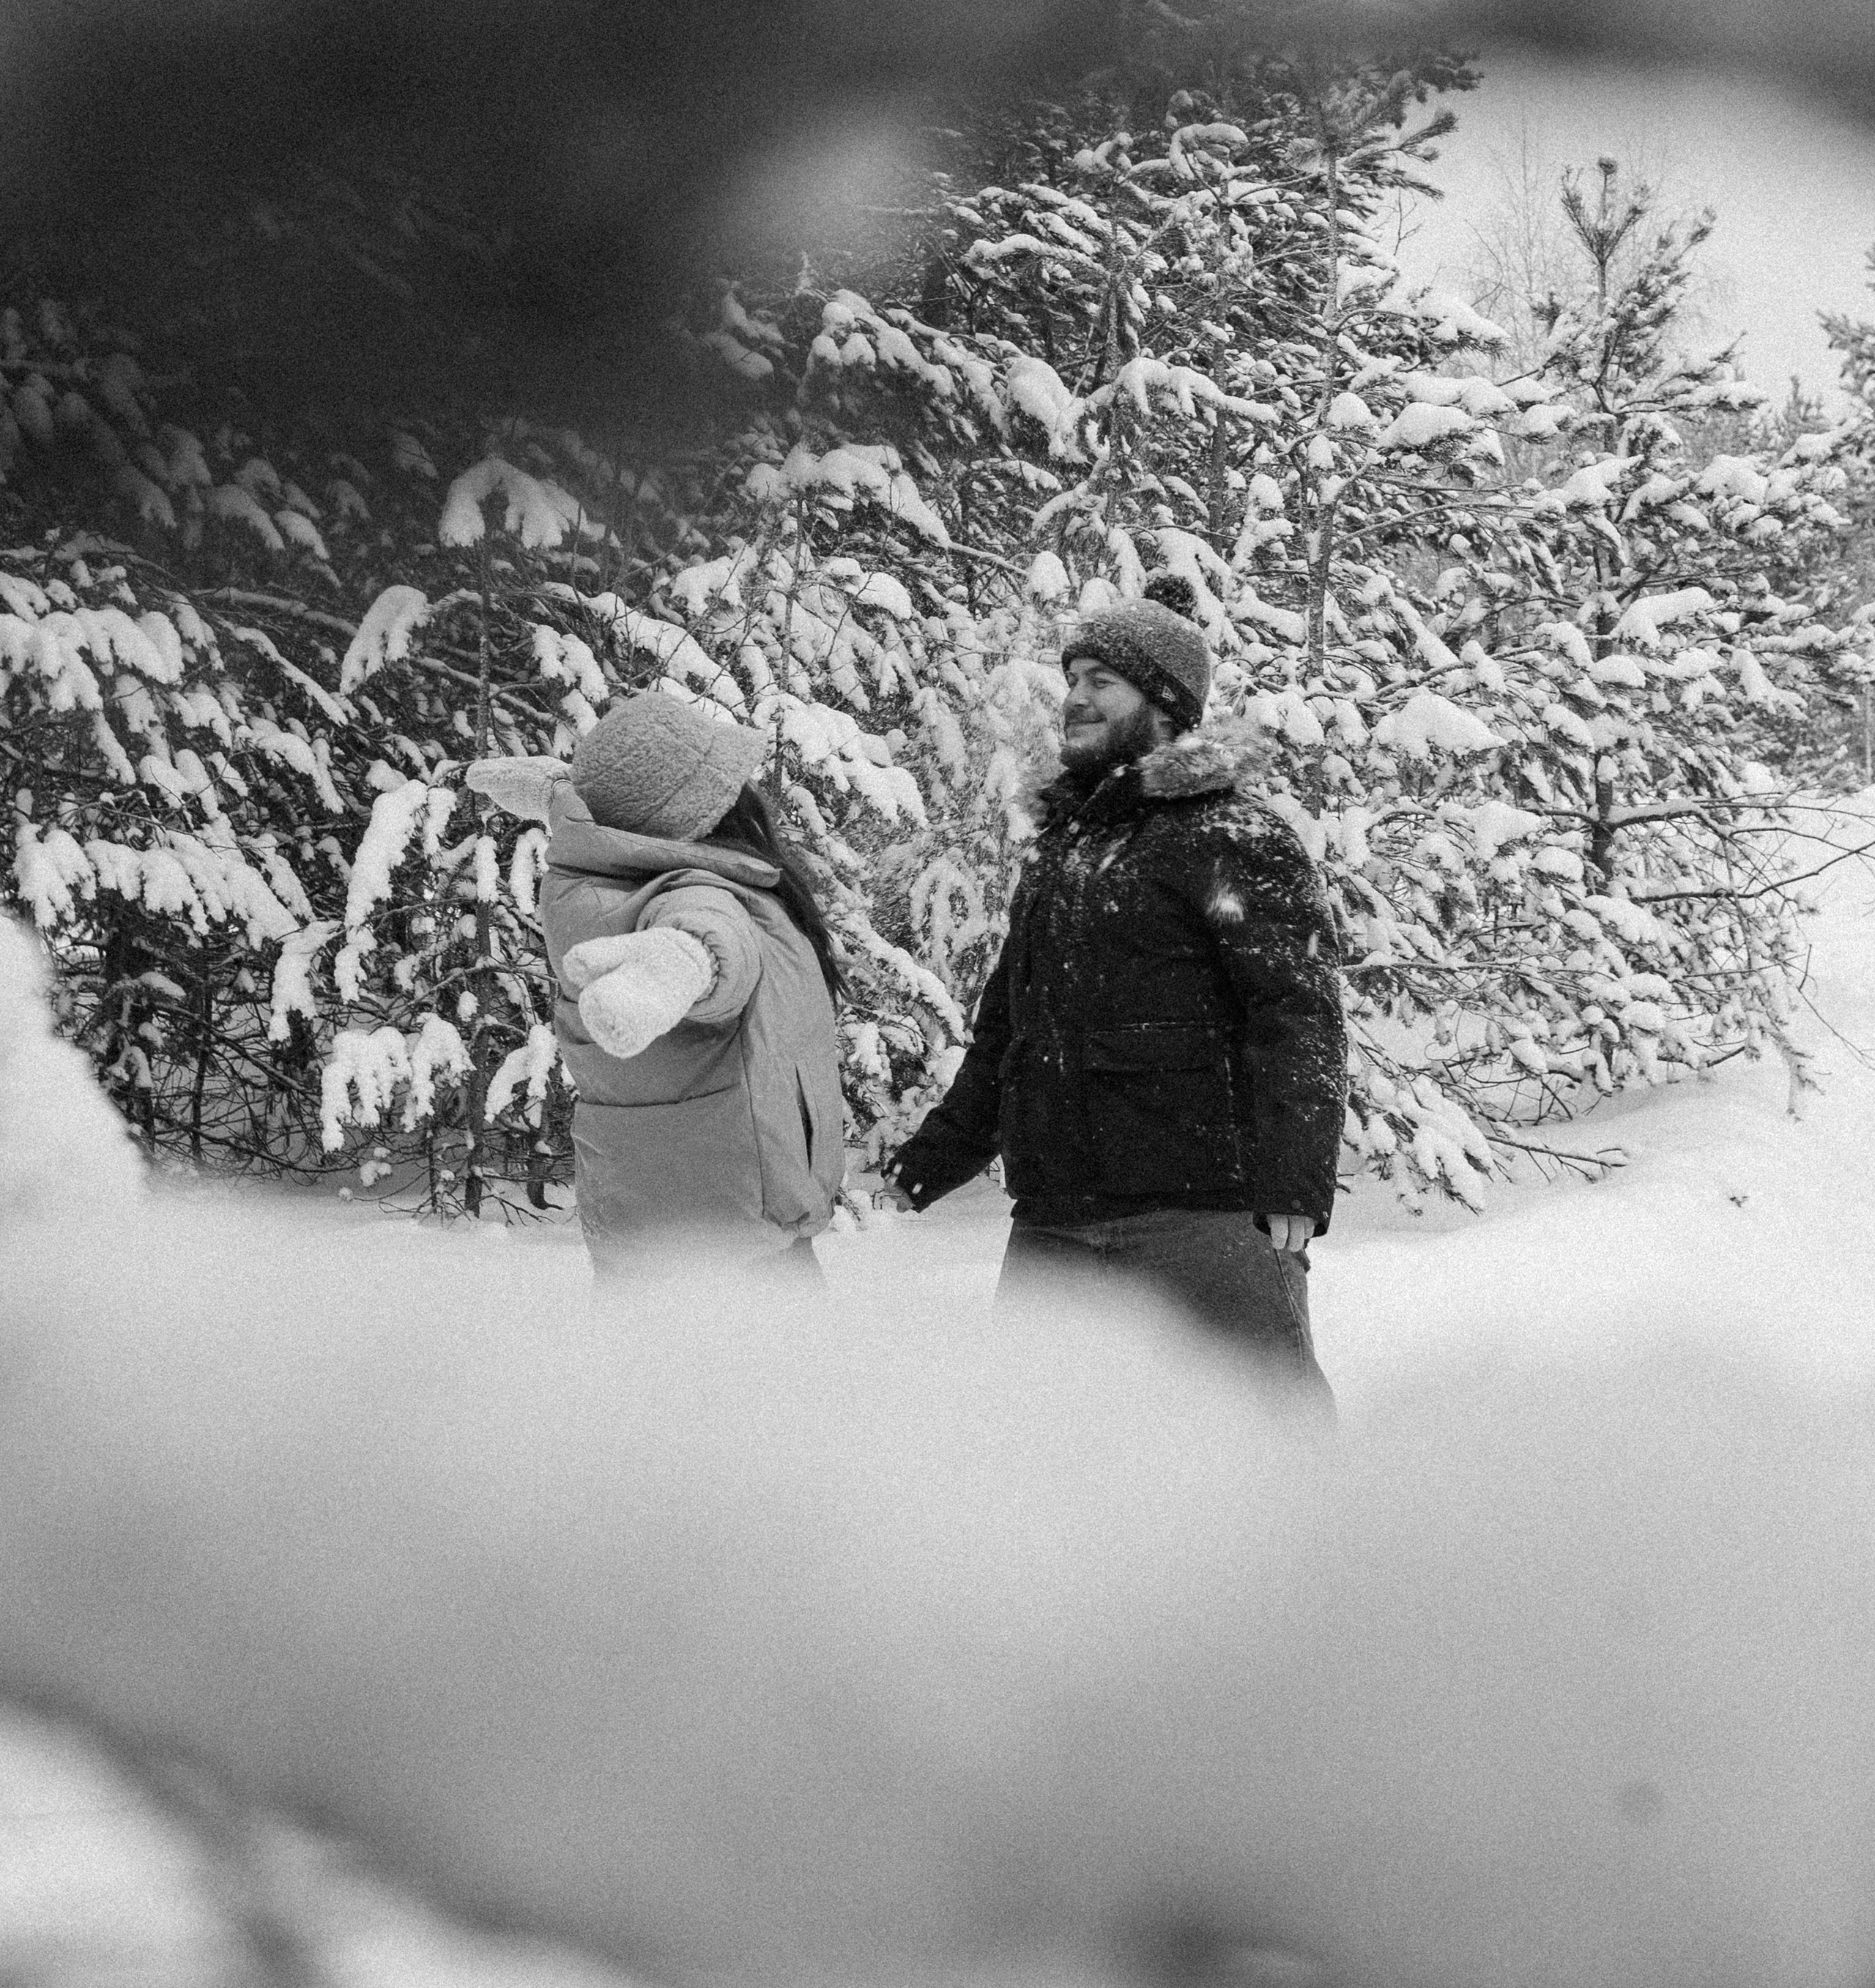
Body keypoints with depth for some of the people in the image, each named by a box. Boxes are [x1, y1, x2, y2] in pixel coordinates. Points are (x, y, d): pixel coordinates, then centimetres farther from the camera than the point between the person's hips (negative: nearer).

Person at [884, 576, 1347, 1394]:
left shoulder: (1232, 838, -2)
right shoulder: (1060, 848, 22)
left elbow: (1300, 1015, -11)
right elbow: (1004, 1033, 30)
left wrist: (1293, 1189, -21)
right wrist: (933, 1156, 22)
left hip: (1198, 1210, -7)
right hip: (1053, 1221, 7)